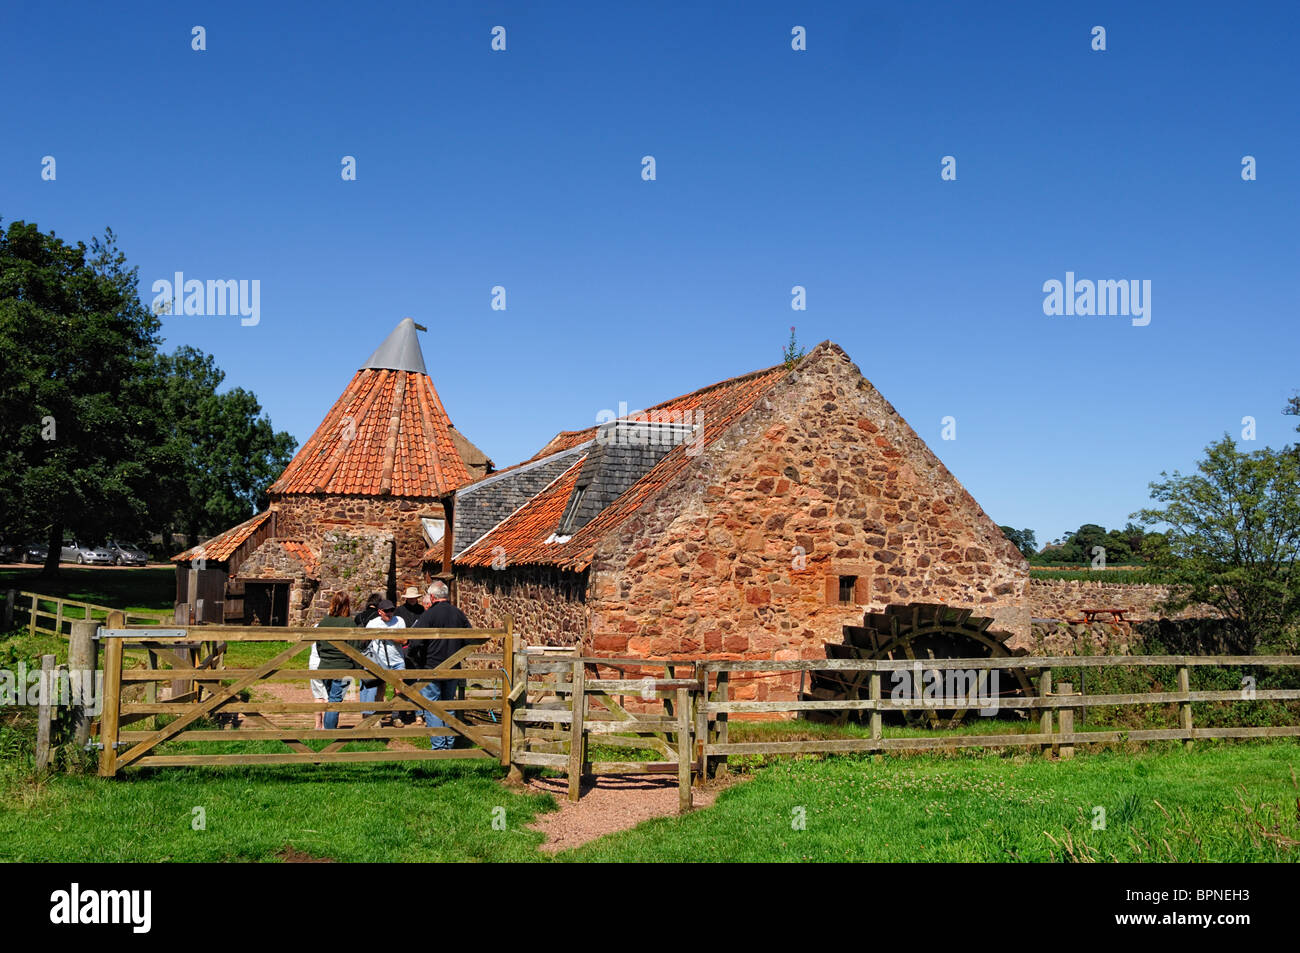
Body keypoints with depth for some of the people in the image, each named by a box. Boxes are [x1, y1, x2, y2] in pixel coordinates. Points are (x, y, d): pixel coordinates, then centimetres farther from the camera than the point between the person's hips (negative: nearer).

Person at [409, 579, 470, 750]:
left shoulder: (428, 615, -14)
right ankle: (450, 744, 20)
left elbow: (416, 643, -18)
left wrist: (418, 664, -1)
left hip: (431, 668, -5)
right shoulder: (458, 614, 3)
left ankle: (438, 746, -2)